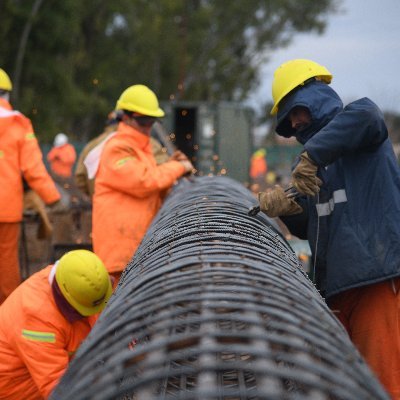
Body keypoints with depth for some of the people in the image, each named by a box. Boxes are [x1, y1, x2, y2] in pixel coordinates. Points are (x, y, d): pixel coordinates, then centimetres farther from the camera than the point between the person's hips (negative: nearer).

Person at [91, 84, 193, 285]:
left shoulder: (141, 148, 21)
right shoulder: (116, 149, -10)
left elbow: (155, 191, 23)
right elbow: (142, 181, -21)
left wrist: (169, 167, 5)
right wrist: (177, 167, -10)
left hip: (141, 241, 10)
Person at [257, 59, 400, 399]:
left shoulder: (357, 131, 1)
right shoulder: (321, 160, 23)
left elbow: (364, 115, -27)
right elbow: (308, 228, 22)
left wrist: (311, 155, -22)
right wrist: (290, 209, 1)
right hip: (335, 285, 8)